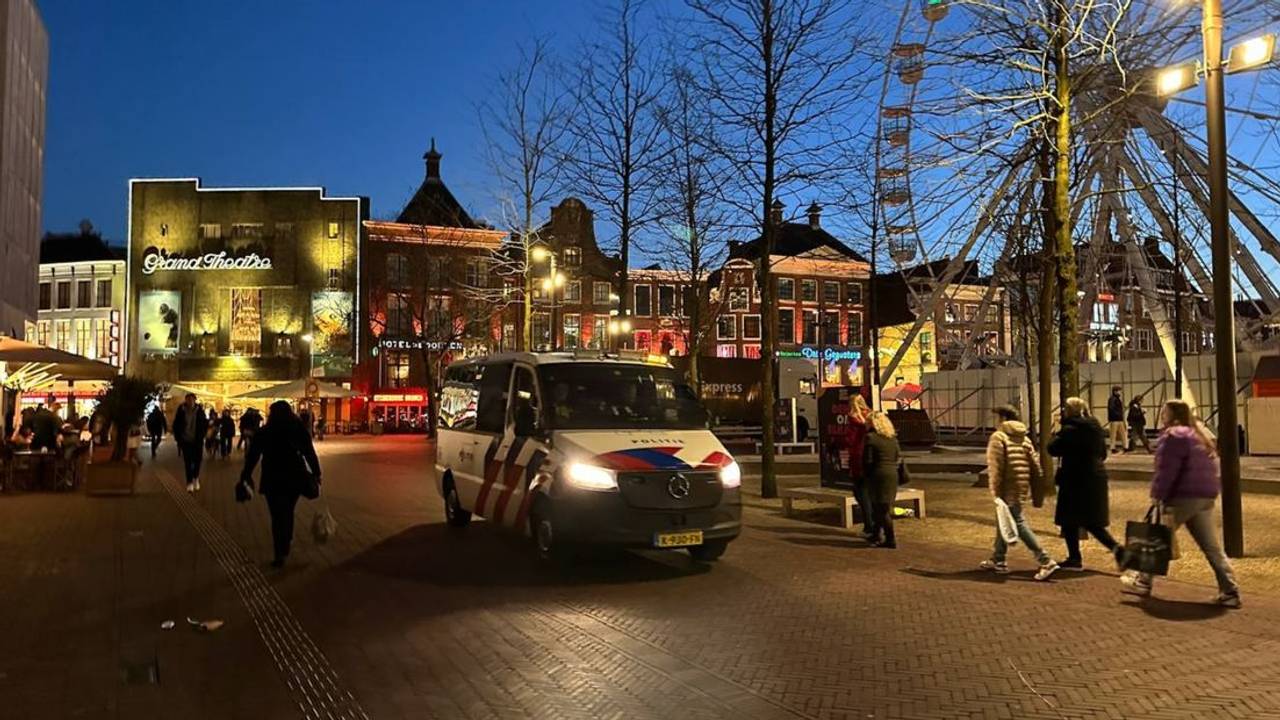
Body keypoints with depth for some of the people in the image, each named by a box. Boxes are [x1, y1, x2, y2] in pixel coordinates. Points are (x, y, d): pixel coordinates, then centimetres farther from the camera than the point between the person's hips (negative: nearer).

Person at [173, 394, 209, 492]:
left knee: (197, 460, 5)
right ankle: (190, 482, 10)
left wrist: (202, 435, -3)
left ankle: (196, 478, 30)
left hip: (197, 441, 0)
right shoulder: (181, 411, -6)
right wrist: (178, 438, -1)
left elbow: (205, 424, 3)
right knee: (187, 462, 2)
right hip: (186, 440, 0)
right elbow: (176, 425, 2)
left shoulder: (200, 411, -6)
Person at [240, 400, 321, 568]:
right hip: (295, 478, 2)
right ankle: (286, 547, 32)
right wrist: (316, 473, 4)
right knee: (288, 513, 20)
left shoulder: (263, 433, -4)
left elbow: (252, 456, -1)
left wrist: (246, 475, 9)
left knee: (278, 516, 4)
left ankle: (280, 555, 1)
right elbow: (310, 453, -3)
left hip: (273, 480, -2)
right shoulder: (299, 429, -2)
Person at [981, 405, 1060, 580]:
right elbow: (1035, 468, 12)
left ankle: (1046, 562, -12)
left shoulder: (998, 437, -9)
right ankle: (997, 560, 28)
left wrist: (996, 492, -16)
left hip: (1008, 490, -9)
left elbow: (995, 467, -17)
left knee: (1019, 525, -7)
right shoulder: (1024, 439, 14)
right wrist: (1037, 495, 15)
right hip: (1022, 489, 9)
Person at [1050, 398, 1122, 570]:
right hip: (1096, 478, 8)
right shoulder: (1096, 428, 10)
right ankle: (1115, 547, -1)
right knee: (1092, 522, 16)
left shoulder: (1070, 430, -15)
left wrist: (1058, 435, 2)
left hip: (1076, 481, -8)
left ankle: (1075, 559, 10)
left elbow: (1053, 449, -15)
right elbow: (1103, 454, 19)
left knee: (1069, 521, 5)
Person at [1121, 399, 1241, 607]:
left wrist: (1157, 495, -17)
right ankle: (1230, 592, 6)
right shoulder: (1201, 435, 19)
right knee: (1211, 547, 9)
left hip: (1183, 496, -9)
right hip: (1206, 496, 9)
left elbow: (1167, 470, -18)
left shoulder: (1174, 436, -11)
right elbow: (1211, 468, 23)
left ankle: (1143, 582, 12)